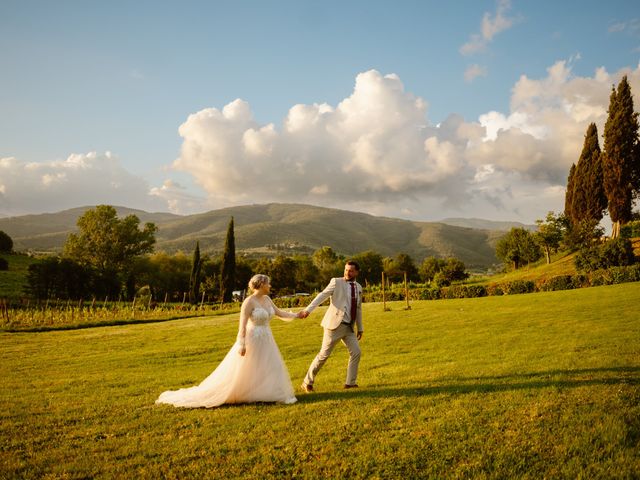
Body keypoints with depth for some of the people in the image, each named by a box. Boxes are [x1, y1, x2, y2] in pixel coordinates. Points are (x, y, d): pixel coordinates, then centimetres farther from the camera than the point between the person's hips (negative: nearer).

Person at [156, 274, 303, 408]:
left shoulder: (266, 299, 7)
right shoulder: (249, 302, -19)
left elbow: (279, 313, 17)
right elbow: (242, 324, -23)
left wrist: (296, 315, 15)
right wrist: (242, 345, -27)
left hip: (264, 341, 8)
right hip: (252, 341, -8)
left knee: (271, 369, 9)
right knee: (238, 374, -3)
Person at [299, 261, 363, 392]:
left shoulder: (358, 287, 14)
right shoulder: (336, 282, -4)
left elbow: (358, 309, 21)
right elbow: (322, 295, -16)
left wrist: (360, 328, 21)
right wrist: (308, 309, -29)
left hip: (349, 327, 6)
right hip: (335, 325, -6)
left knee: (356, 352, -2)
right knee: (324, 354, -3)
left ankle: (350, 382, 12)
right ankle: (307, 382, 9)